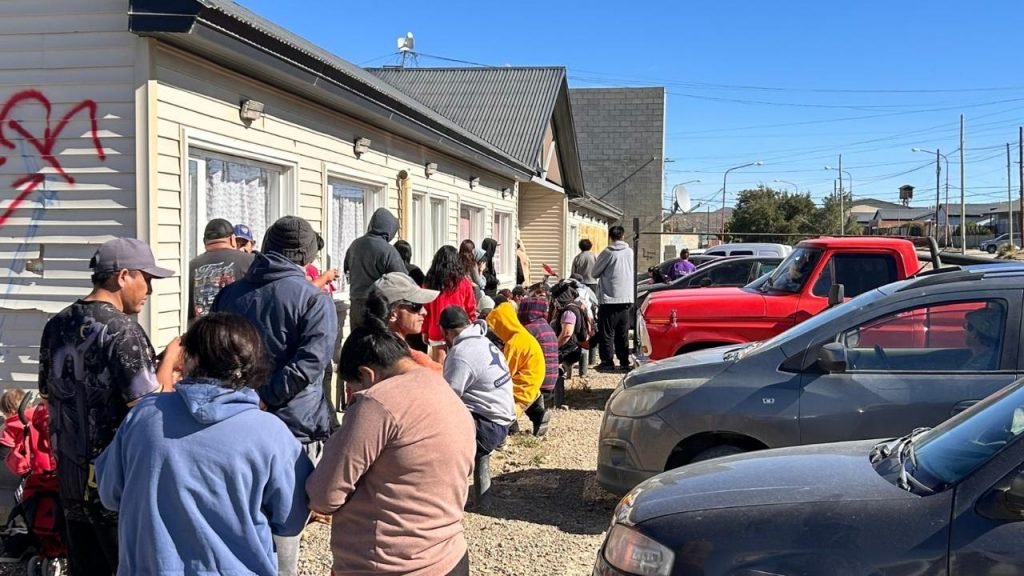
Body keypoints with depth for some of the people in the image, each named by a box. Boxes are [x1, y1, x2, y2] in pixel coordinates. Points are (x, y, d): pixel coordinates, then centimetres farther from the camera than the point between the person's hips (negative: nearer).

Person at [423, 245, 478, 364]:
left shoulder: (429, 282, -1)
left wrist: (425, 331, 13)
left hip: (436, 332, 1)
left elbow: (424, 309, 4)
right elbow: (471, 310, 2)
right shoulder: (463, 282, -4)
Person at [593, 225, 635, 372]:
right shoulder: (630, 252, 4)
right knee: (623, 333, 12)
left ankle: (607, 362, 2)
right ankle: (624, 362, 13)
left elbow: (595, 273, -1)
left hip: (610, 299, -5)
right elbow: (634, 273, 13)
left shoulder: (607, 253, -10)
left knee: (607, 332, 2)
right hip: (626, 299, 5)